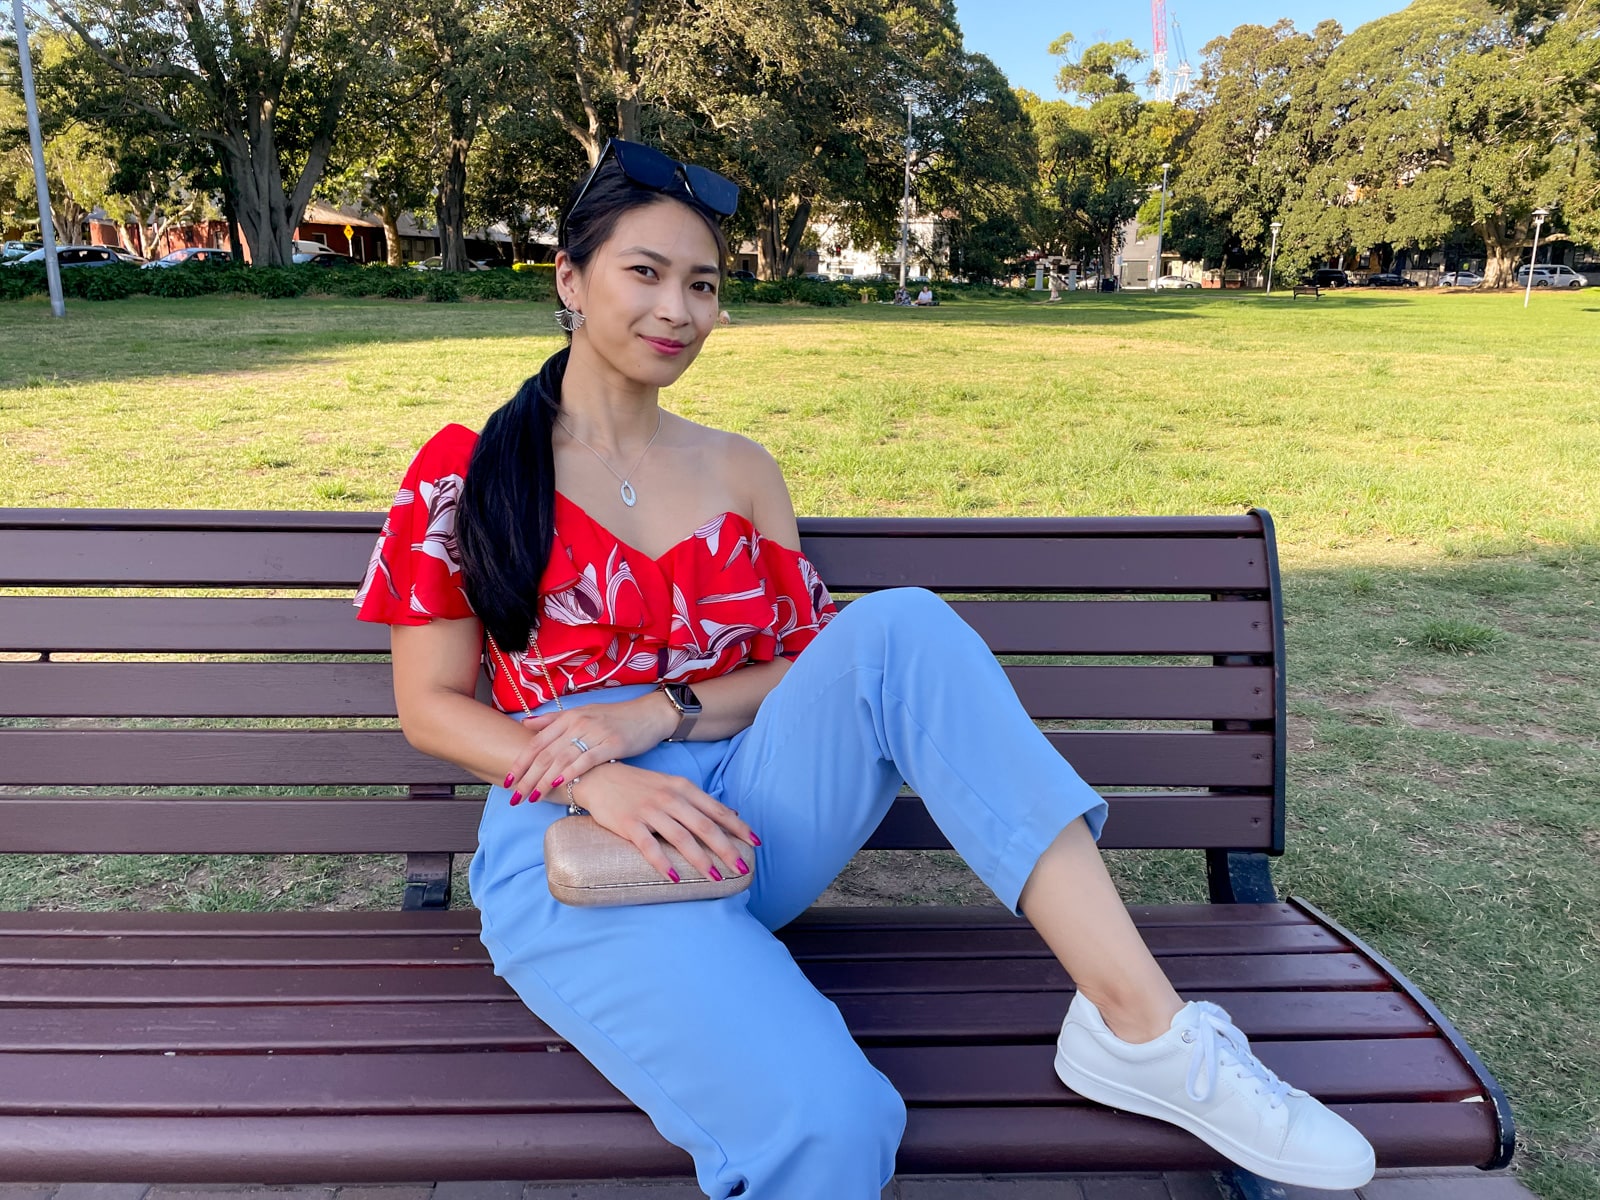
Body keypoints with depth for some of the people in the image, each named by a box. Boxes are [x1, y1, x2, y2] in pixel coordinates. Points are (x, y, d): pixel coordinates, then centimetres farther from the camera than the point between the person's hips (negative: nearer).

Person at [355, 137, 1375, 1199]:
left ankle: (1137, 1020, -26)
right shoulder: (467, 473, 3)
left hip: (742, 815, 4)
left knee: (901, 628, -27)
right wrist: (598, 781, -19)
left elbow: (808, 666, 10)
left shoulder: (741, 472, 13)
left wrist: (664, 710, -11)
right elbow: (431, 707, 1)